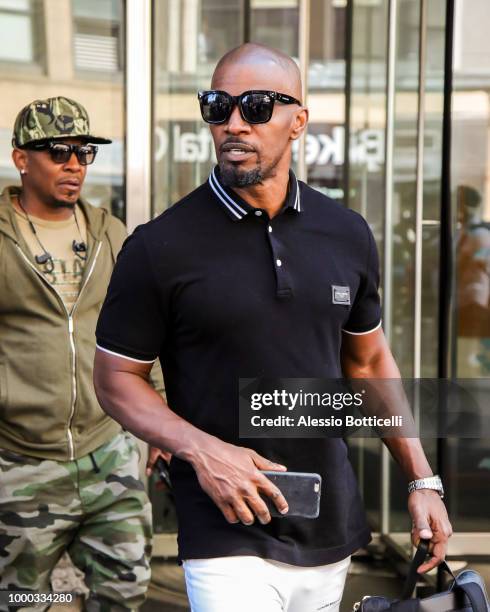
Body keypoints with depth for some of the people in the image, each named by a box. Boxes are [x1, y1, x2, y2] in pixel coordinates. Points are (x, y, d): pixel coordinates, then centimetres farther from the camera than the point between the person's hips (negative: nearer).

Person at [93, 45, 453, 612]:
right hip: (228, 539, -4)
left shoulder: (347, 235, 4)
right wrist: (201, 450, -18)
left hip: (333, 534, 4)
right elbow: (116, 377, -3)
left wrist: (421, 480, 9)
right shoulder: (159, 247, -9)